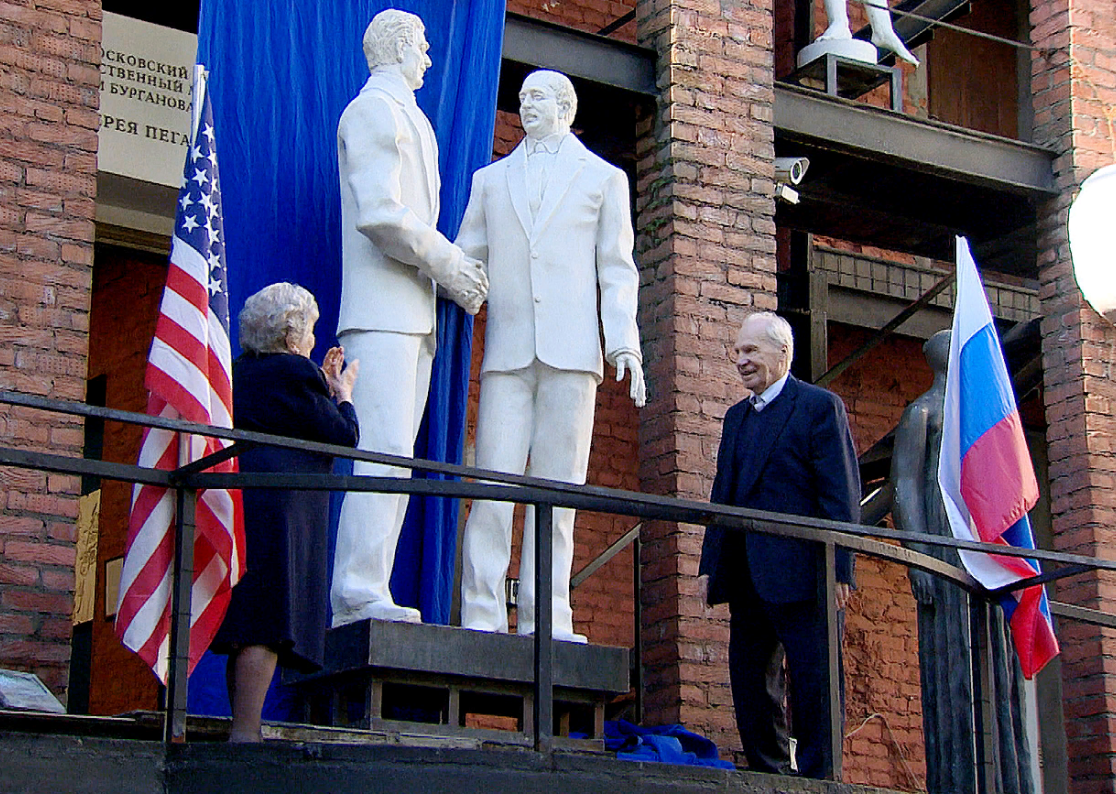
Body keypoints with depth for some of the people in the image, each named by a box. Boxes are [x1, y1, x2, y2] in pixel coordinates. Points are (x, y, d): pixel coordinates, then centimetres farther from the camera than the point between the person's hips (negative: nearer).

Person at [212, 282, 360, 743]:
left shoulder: (240, 372, 21)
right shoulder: (293, 373, -4)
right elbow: (344, 438, -2)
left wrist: (322, 387, 30)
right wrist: (342, 395, 16)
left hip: (232, 495, 9)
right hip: (274, 508, -9)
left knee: (249, 630, 9)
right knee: (265, 625, -10)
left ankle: (242, 730, 8)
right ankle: (245, 732, -15)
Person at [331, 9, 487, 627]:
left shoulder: (408, 120, 28)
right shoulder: (372, 110, -2)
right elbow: (378, 215, -15)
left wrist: (453, 270, 11)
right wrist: (447, 263, -7)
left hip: (414, 316, 9)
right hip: (381, 309, -9)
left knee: (394, 458, 2)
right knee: (384, 451, -18)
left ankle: (357, 597, -1)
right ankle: (359, 591, -21)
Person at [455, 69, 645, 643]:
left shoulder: (604, 178, 17)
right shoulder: (490, 179, 22)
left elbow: (616, 269, 9)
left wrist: (624, 342, -4)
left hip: (571, 349, -1)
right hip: (507, 348, 1)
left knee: (558, 483, -4)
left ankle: (544, 620, -5)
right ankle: (481, 617, -9)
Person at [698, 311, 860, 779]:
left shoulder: (820, 407, -2)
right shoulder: (736, 417, 21)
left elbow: (841, 495, -9)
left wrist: (839, 571, -16)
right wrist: (710, 566, 12)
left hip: (799, 573, -8)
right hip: (747, 577, 8)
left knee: (814, 684, -6)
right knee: (750, 687, 9)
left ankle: (817, 779, 0)